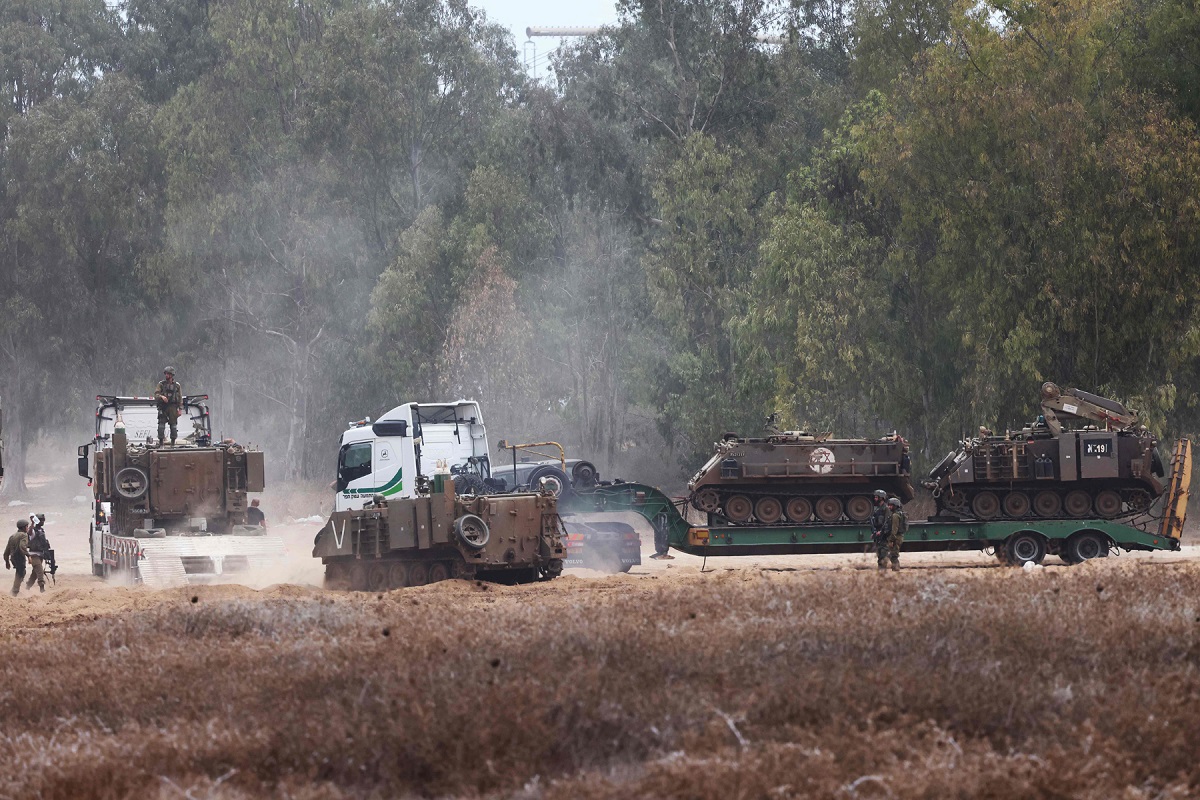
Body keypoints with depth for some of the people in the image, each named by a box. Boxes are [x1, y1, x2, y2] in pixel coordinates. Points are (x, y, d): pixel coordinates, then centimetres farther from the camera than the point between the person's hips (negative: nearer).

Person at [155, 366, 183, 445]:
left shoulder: (177, 386, 8)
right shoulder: (161, 384, 7)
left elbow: (180, 398, 8)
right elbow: (156, 394, -1)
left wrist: (180, 409, 0)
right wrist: (161, 397, -23)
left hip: (173, 408, 0)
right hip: (163, 408, 0)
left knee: (173, 425, 0)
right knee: (161, 424, -6)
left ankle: (173, 441, 5)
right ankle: (160, 441, -3)